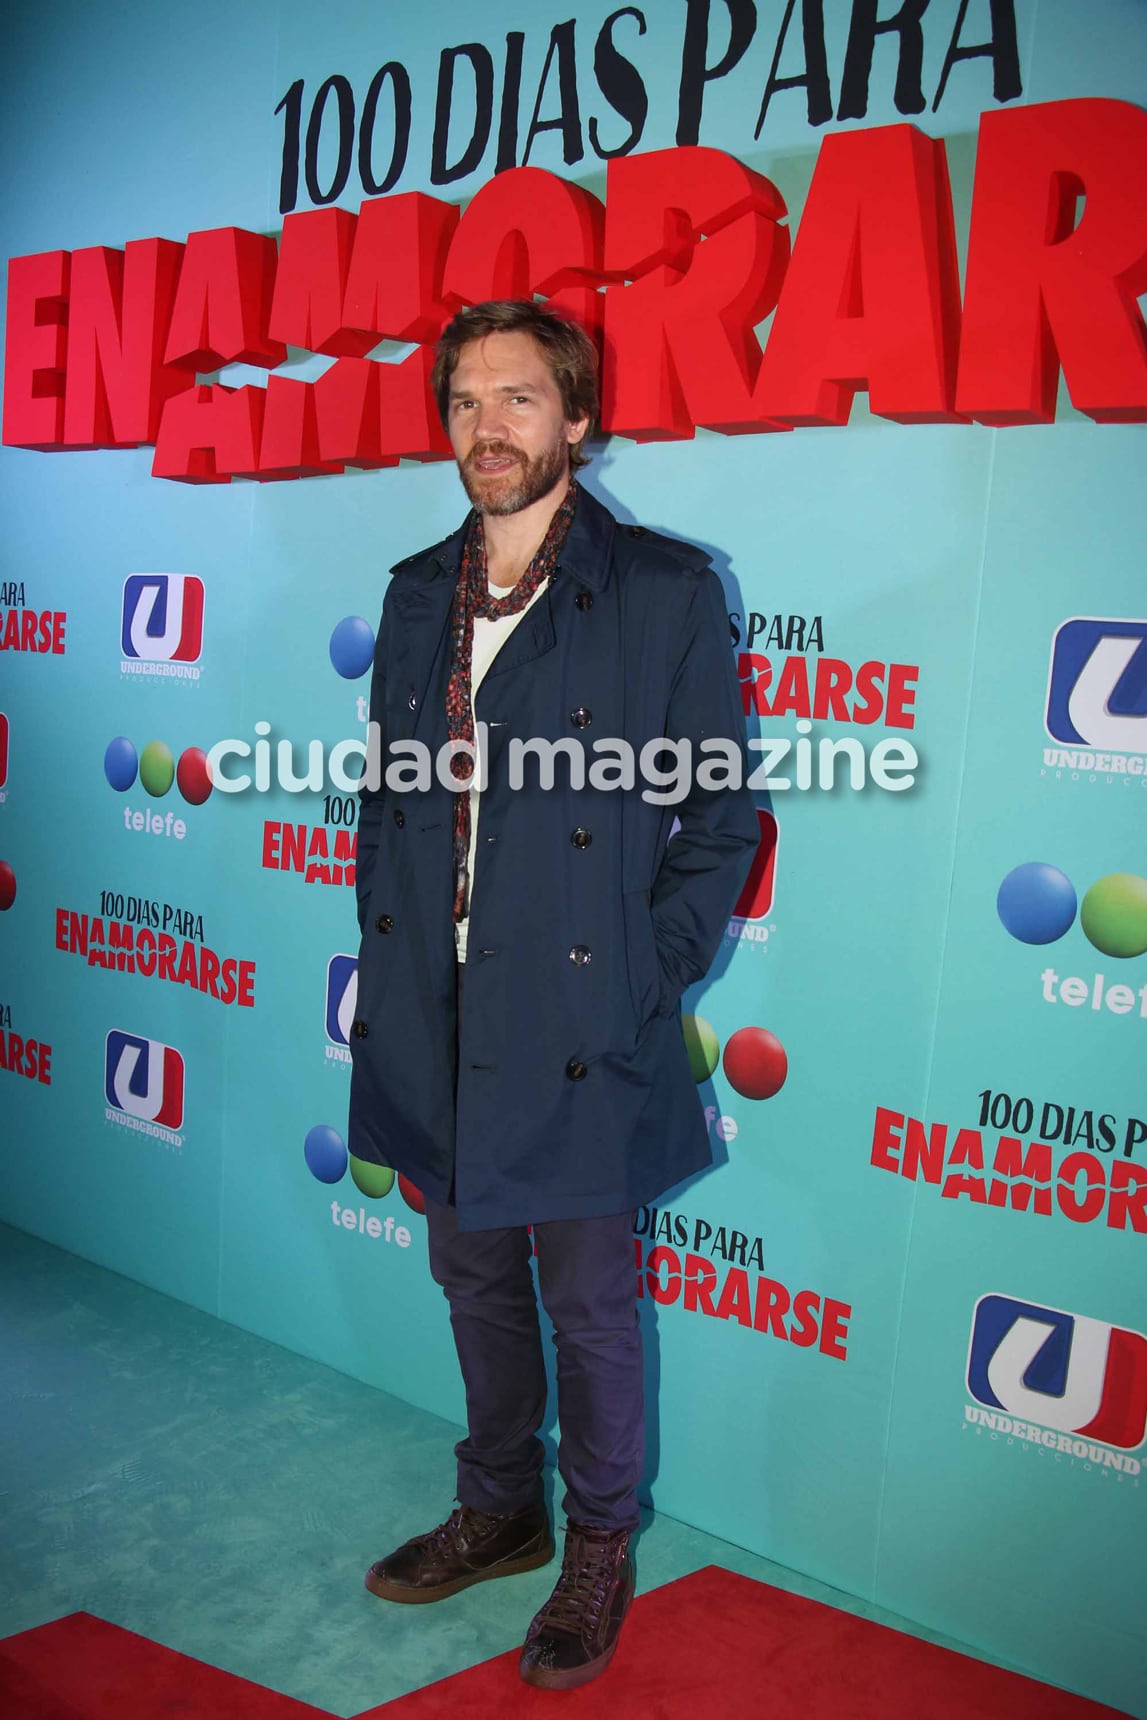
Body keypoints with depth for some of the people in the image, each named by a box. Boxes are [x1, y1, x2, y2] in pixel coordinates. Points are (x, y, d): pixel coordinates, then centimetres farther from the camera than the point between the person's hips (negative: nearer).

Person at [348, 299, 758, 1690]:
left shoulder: (665, 591, -8)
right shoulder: (418, 594, 9)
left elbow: (721, 817, -6)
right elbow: (385, 794, 13)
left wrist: (645, 985, -10)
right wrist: (385, 967, 6)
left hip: (580, 1027, -5)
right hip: (438, 1023, 5)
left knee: (588, 1305, 10)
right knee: (476, 1280, 21)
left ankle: (600, 1551, 34)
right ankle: (497, 1513, 43)